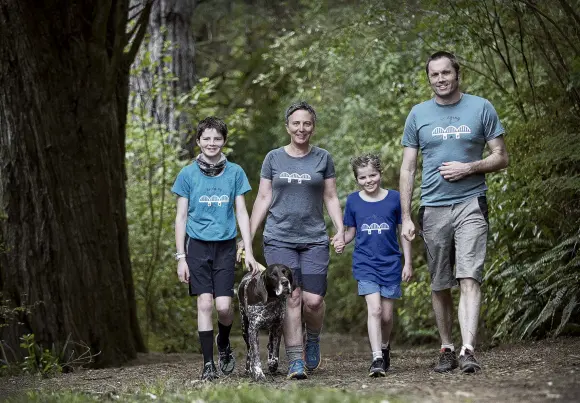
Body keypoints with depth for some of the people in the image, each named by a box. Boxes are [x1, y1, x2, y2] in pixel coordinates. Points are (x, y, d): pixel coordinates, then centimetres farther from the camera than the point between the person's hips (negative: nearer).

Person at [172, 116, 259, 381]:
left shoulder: (235, 172, 5)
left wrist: (248, 251, 1)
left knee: (223, 305, -8)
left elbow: (241, 213, 7)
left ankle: (223, 343, 23)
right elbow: (181, 217, 5)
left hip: (225, 245, 0)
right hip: (198, 245, 0)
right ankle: (208, 364, 1)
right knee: (204, 303, -7)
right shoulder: (188, 174, 3)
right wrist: (180, 257, 0)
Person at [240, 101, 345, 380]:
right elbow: (263, 199, 10)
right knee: (290, 297, -11)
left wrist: (340, 229, -3)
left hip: (314, 239, 0)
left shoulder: (323, 158, 9)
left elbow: (331, 198, 11)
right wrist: (248, 238, 6)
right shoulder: (274, 158, 8)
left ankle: (313, 341, 22)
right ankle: (296, 361, -8)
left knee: (313, 300, -8)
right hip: (279, 239, 0)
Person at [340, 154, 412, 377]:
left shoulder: (394, 198, -2)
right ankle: (377, 359, -15)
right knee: (374, 309, -15)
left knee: (387, 314, 6)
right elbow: (350, 232, 10)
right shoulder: (353, 201, 1)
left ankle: (384, 346, 35)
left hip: (390, 264, 1)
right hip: (365, 264, -1)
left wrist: (408, 262, 4)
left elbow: (403, 232, 5)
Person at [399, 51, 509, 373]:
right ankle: (447, 349, 21)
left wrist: (469, 168, -12)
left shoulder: (481, 108, 5)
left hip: (471, 205, -2)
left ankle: (468, 351, -22)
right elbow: (408, 169, 10)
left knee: (470, 278, -15)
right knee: (440, 286, 8)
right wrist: (406, 218, 4)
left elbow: (501, 158, 6)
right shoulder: (419, 115, 9)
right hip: (433, 209, 3)